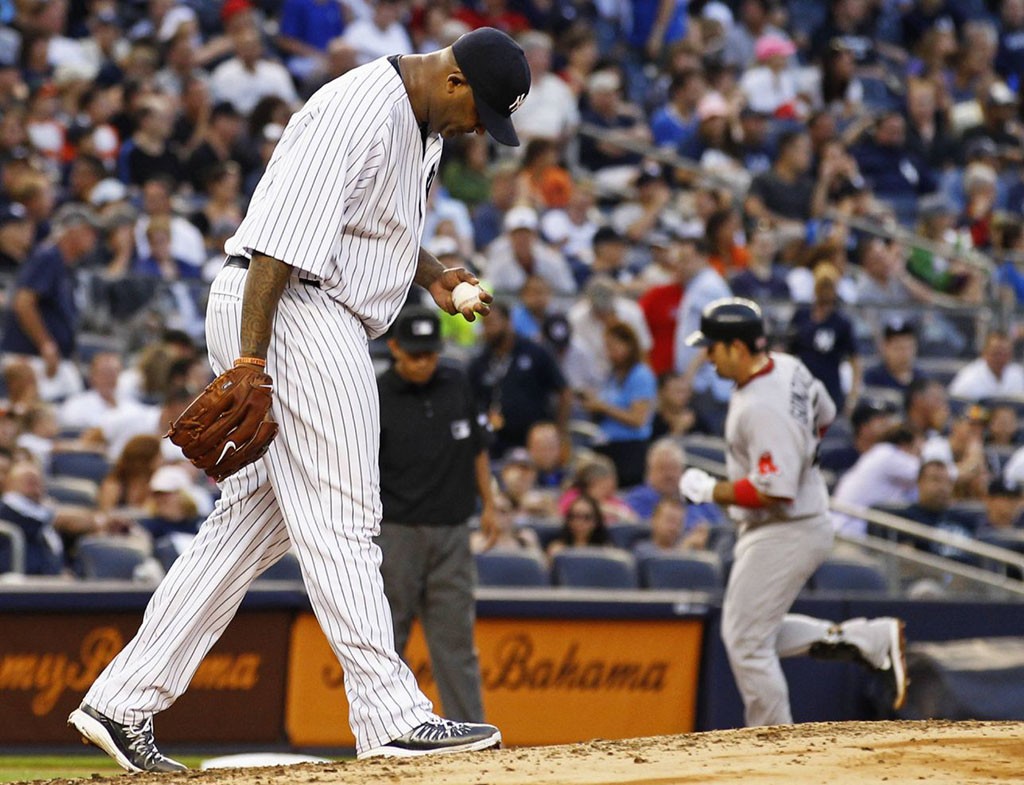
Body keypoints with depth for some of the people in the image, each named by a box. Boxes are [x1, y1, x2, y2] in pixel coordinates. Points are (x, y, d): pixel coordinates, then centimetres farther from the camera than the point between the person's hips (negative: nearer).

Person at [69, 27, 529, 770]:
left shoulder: (422, 122, 13)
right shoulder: (357, 114, -20)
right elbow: (284, 234, -24)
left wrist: (433, 275, 10)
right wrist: (249, 358, -26)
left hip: (325, 320, 11)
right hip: (282, 311, -11)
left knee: (255, 516, 8)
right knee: (339, 517, -10)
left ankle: (122, 703, 9)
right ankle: (391, 715, -9)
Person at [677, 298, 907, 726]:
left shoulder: (761, 410, -28)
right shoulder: (787, 367, 2)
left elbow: (774, 493, -31)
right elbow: (824, 415, 20)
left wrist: (710, 491, -20)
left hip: (782, 536, -10)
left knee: (746, 644, -2)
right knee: (744, 634, 18)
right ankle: (870, 638, 15)